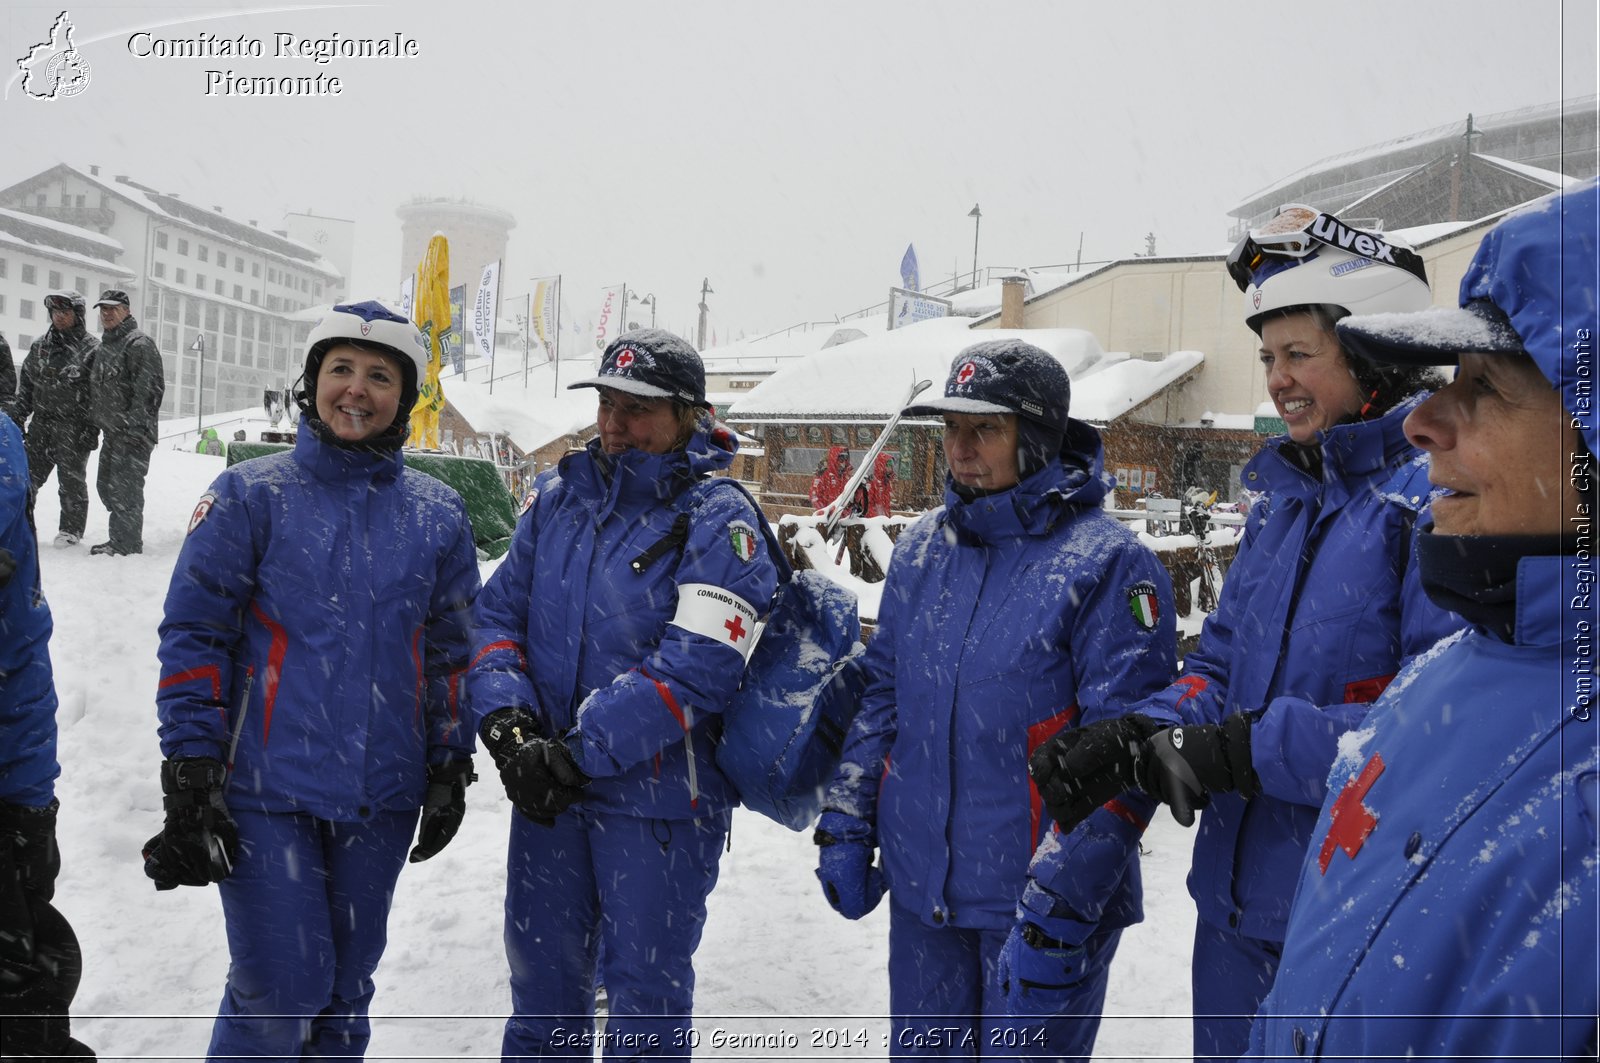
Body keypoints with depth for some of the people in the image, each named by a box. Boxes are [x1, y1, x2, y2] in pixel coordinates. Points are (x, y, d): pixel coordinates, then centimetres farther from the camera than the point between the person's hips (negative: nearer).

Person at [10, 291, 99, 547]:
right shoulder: (40, 346, 13)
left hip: (74, 427, -5)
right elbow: (26, 385, 18)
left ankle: (72, 529, 15)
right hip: (41, 423, 5)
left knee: (71, 479, 3)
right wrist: (17, 418, 12)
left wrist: (91, 429, -13)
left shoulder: (92, 349, -5)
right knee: (28, 475, 4)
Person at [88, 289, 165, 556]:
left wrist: (134, 427, -23)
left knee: (124, 489, -10)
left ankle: (128, 546, -4)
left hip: (133, 434, -10)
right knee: (106, 486, 15)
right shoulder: (104, 346, 18)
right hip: (112, 433, 10)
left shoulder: (140, 344, -12)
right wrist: (101, 424, 20)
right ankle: (119, 539, 26)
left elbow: (150, 391, -19)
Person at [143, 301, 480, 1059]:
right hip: (266, 790, -3)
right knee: (279, 990, -4)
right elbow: (194, 634, -4)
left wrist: (450, 769, 9)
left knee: (345, 984, 14)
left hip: (381, 797, 3)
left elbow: (451, 651, 12)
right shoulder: (251, 496, -4)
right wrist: (189, 777, -9)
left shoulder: (436, 514, 6)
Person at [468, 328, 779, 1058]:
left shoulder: (718, 522, -11)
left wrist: (578, 752, -22)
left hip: (660, 796, -5)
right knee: (542, 973, 18)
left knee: (645, 993, 6)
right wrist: (505, 720, -11)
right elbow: (499, 610, 7)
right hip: (545, 787, 5)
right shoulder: (558, 496, 7)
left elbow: (695, 667, -20)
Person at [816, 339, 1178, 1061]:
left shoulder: (1109, 565, -14)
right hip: (920, 890, 6)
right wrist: (846, 827, 9)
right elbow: (881, 693, 14)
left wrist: (1059, 902, -21)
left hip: (1041, 900, -5)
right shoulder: (921, 550, 6)